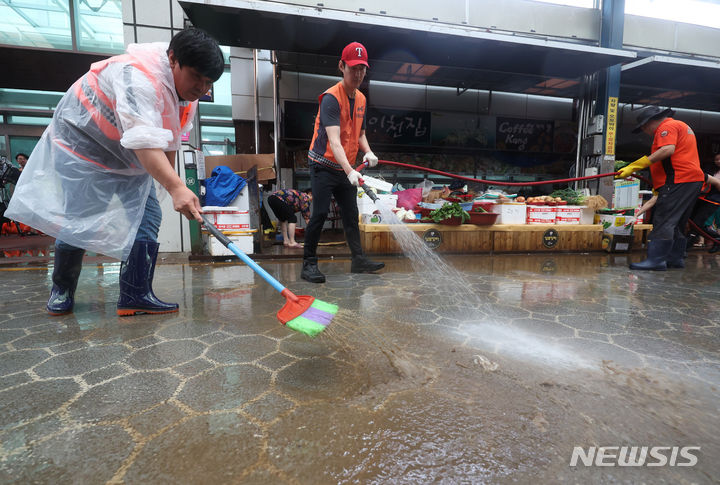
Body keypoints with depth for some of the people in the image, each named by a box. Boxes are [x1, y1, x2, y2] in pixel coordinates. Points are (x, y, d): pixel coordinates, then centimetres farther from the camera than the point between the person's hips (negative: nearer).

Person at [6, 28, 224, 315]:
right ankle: (61, 290, 19)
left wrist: (169, 179, 12)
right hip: (83, 141, -7)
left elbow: (170, 141, 9)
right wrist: (176, 187, -59)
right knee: (80, 217, -6)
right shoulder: (140, 75, -33)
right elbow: (144, 140, -48)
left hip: (128, 160, 8)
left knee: (147, 216, -7)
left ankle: (136, 296, -5)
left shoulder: (189, 95, -4)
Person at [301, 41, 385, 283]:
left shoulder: (361, 99, 10)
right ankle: (308, 264, -1)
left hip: (346, 169, 7)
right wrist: (350, 171, -39)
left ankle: (358, 259, 20)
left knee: (351, 214, 10)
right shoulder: (331, 97, -16)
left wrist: (368, 152, -3)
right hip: (323, 165, -7)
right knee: (320, 213, -12)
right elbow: (334, 140, -27)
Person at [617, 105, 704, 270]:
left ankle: (656, 260, -15)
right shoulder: (681, 126, 29)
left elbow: (668, 150, -22)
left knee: (664, 221, -13)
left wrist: (635, 166, -25)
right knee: (677, 223, 14)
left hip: (678, 180, -11)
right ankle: (675, 258, 18)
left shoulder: (667, 126, -4)